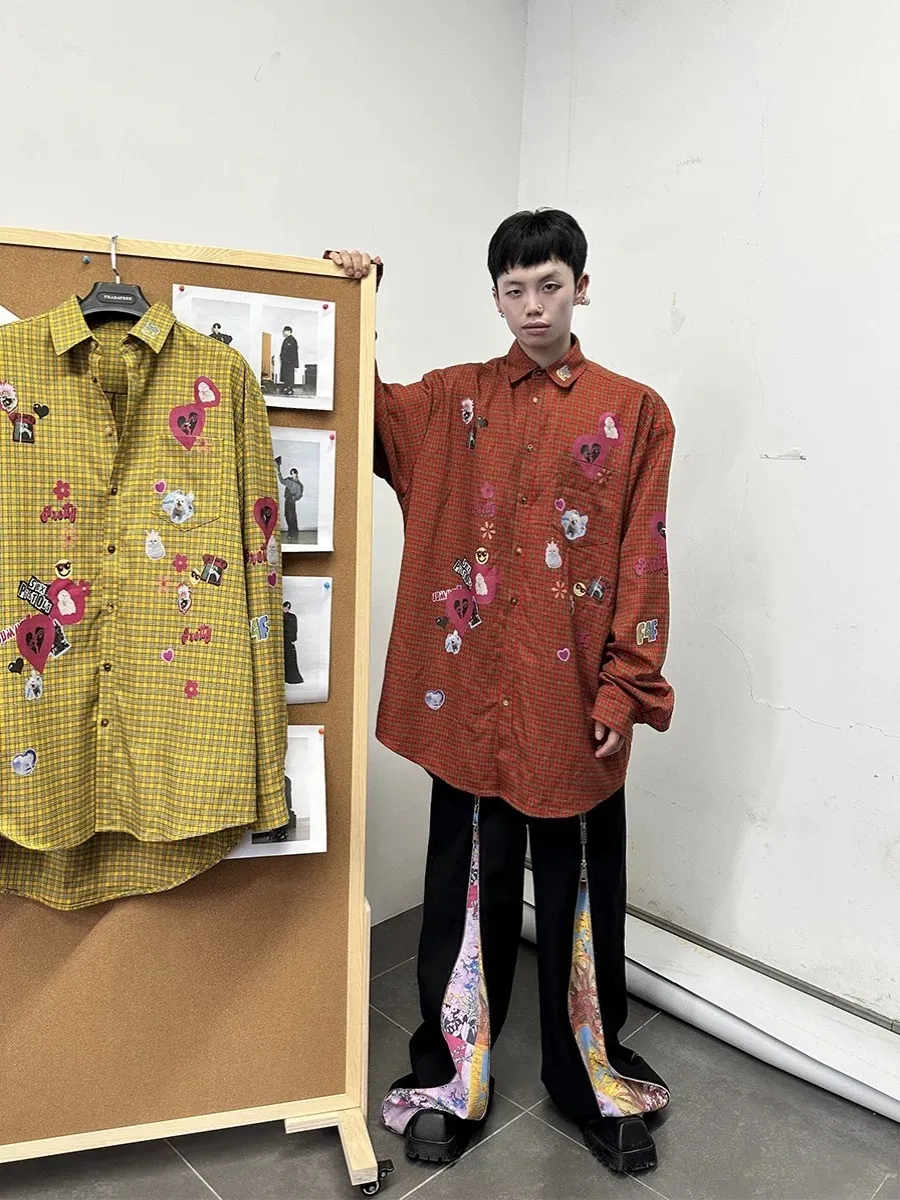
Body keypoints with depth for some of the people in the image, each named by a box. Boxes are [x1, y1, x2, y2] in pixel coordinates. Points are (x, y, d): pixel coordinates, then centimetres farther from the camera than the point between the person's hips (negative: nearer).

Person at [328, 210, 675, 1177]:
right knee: (468, 889, 12)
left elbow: (642, 564, 0)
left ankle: (594, 1081, 35)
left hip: (574, 700, 0)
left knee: (580, 893, 13)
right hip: (469, 691, 1)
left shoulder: (635, 412, 3)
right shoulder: (450, 399, 8)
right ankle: (449, 1080, 32)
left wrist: (624, 689, -5)